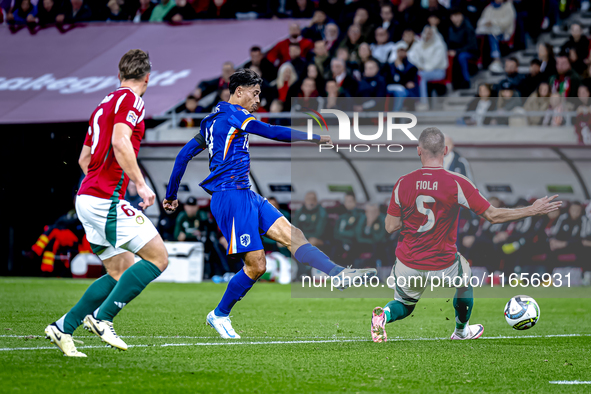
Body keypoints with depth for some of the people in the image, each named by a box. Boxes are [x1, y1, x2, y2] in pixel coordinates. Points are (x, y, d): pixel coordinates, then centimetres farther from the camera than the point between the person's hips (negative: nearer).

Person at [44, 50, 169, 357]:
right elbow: (120, 142, -22)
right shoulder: (130, 100, -6)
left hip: (88, 198, 10)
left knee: (121, 271, 14)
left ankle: (63, 328, 10)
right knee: (158, 258, -8)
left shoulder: (104, 105, 21)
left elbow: (84, 158, 26)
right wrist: (141, 184, -21)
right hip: (105, 199, -10)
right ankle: (101, 318, -12)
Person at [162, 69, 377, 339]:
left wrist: (171, 194, 30)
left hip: (245, 195, 10)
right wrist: (316, 138, -8)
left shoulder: (213, 121, 21)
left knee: (291, 234, -7)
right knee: (256, 265, -10)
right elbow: (273, 132, -14)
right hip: (231, 196, -10)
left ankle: (339, 274, -21)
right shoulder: (232, 113, -7)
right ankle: (220, 315, 6)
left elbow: (184, 155, 24)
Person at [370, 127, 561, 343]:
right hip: (443, 264, -1)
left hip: (408, 263, 1)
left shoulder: (403, 183, -9)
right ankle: (462, 331, 50)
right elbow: (493, 215, -10)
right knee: (465, 278, 34)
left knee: (404, 306, 27)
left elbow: (390, 226, -5)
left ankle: (384, 314, -8)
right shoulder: (457, 183, -15)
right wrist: (533, 210, -2)